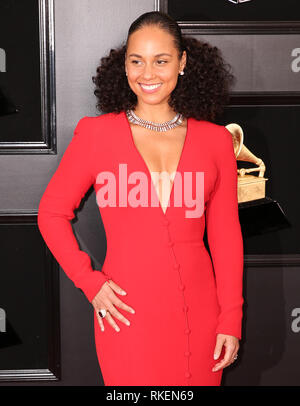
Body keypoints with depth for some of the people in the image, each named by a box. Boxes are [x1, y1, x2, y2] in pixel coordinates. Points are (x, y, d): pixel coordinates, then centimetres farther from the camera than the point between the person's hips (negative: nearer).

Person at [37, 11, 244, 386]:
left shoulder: (215, 140, 3)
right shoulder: (96, 134, -1)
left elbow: (226, 235, 5)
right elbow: (52, 213, 6)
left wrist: (231, 320, 2)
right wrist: (89, 281, -2)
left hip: (198, 312, 2)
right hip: (127, 312, -2)